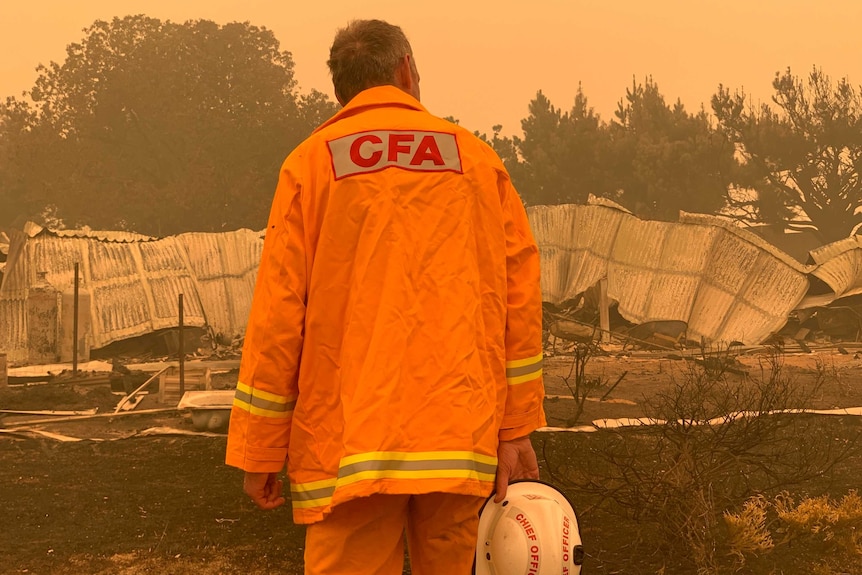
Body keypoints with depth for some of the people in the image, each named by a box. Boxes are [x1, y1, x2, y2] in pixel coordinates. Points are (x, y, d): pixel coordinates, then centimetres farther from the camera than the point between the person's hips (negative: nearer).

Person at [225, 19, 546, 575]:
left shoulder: (311, 161, 4)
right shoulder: (478, 159, 9)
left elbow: (278, 312, -1)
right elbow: (520, 299, 5)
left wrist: (260, 451, 4)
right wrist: (516, 428, 8)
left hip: (348, 440, -2)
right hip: (461, 439, 2)